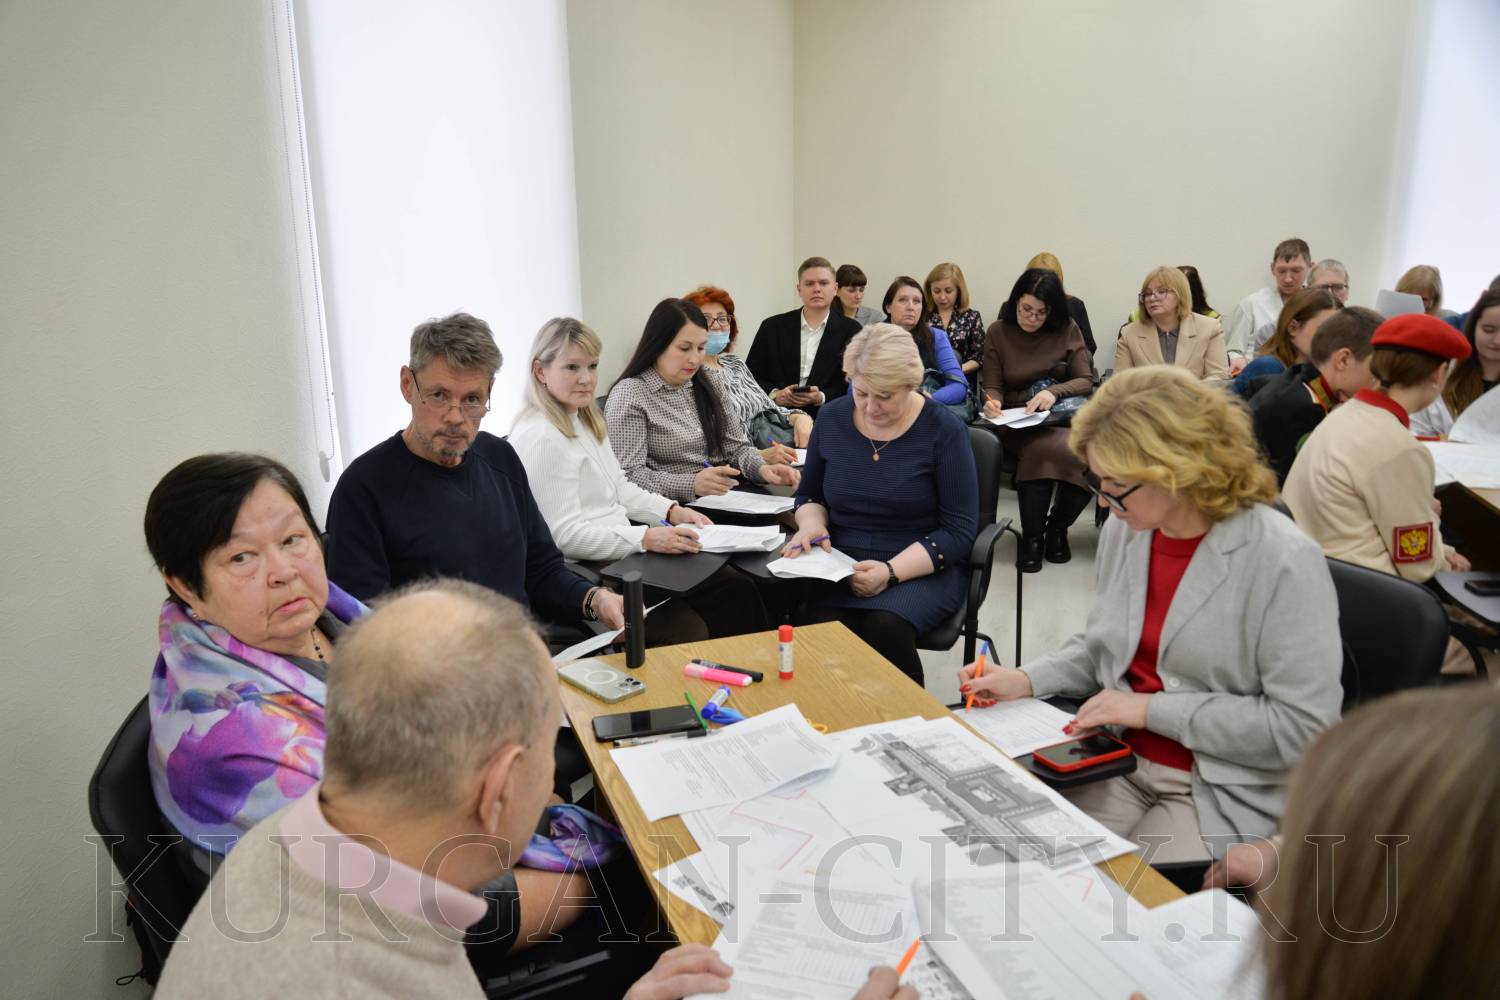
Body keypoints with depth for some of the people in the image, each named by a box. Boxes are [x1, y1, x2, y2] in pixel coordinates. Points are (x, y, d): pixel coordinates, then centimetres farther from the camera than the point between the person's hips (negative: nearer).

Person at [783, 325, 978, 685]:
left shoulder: (945, 430, -6)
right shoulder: (832, 418, 5)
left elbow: (959, 531, -8)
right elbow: (810, 495, 19)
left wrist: (892, 571, -20)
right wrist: (810, 524, -5)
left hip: (922, 569, -2)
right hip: (839, 565, 3)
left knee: (885, 626, -33)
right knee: (818, 625, -29)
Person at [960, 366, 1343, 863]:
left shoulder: (1284, 562, -18)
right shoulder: (1125, 529, 1)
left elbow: (1302, 725, -19)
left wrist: (1151, 709, -19)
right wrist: (1025, 681, 0)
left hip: (1227, 792, -5)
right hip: (1121, 763, 5)